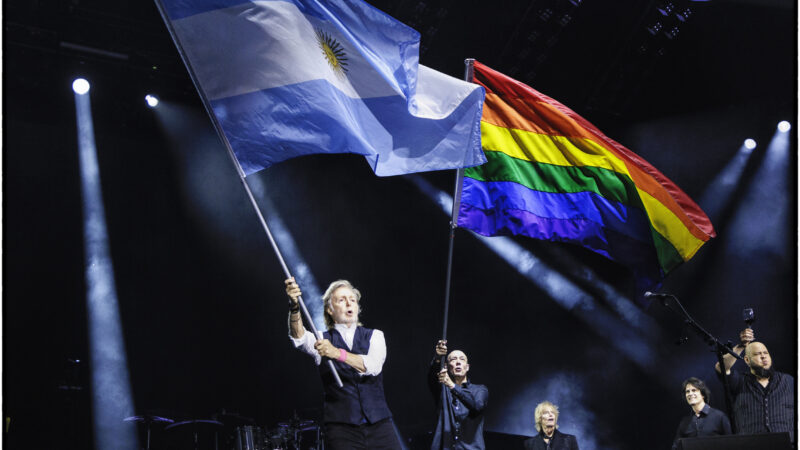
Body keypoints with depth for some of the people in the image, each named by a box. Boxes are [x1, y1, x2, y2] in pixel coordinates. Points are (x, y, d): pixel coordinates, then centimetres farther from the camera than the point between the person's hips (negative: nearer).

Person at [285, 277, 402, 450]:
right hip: (340, 427, -1)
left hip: (379, 424, 1)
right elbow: (300, 338, -13)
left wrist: (337, 353, -26)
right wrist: (294, 306, -32)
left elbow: (373, 366, -9)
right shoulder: (322, 339, 10)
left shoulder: (374, 336, 11)